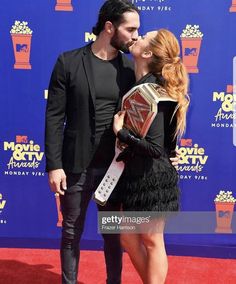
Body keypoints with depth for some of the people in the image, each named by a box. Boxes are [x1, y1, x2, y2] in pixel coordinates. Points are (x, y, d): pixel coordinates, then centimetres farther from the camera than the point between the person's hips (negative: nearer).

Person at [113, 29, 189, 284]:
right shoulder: (142, 85, 6)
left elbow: (156, 148, -24)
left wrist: (120, 132, -19)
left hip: (151, 178, -9)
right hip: (136, 176, 9)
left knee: (151, 241, 8)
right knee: (128, 237, 18)